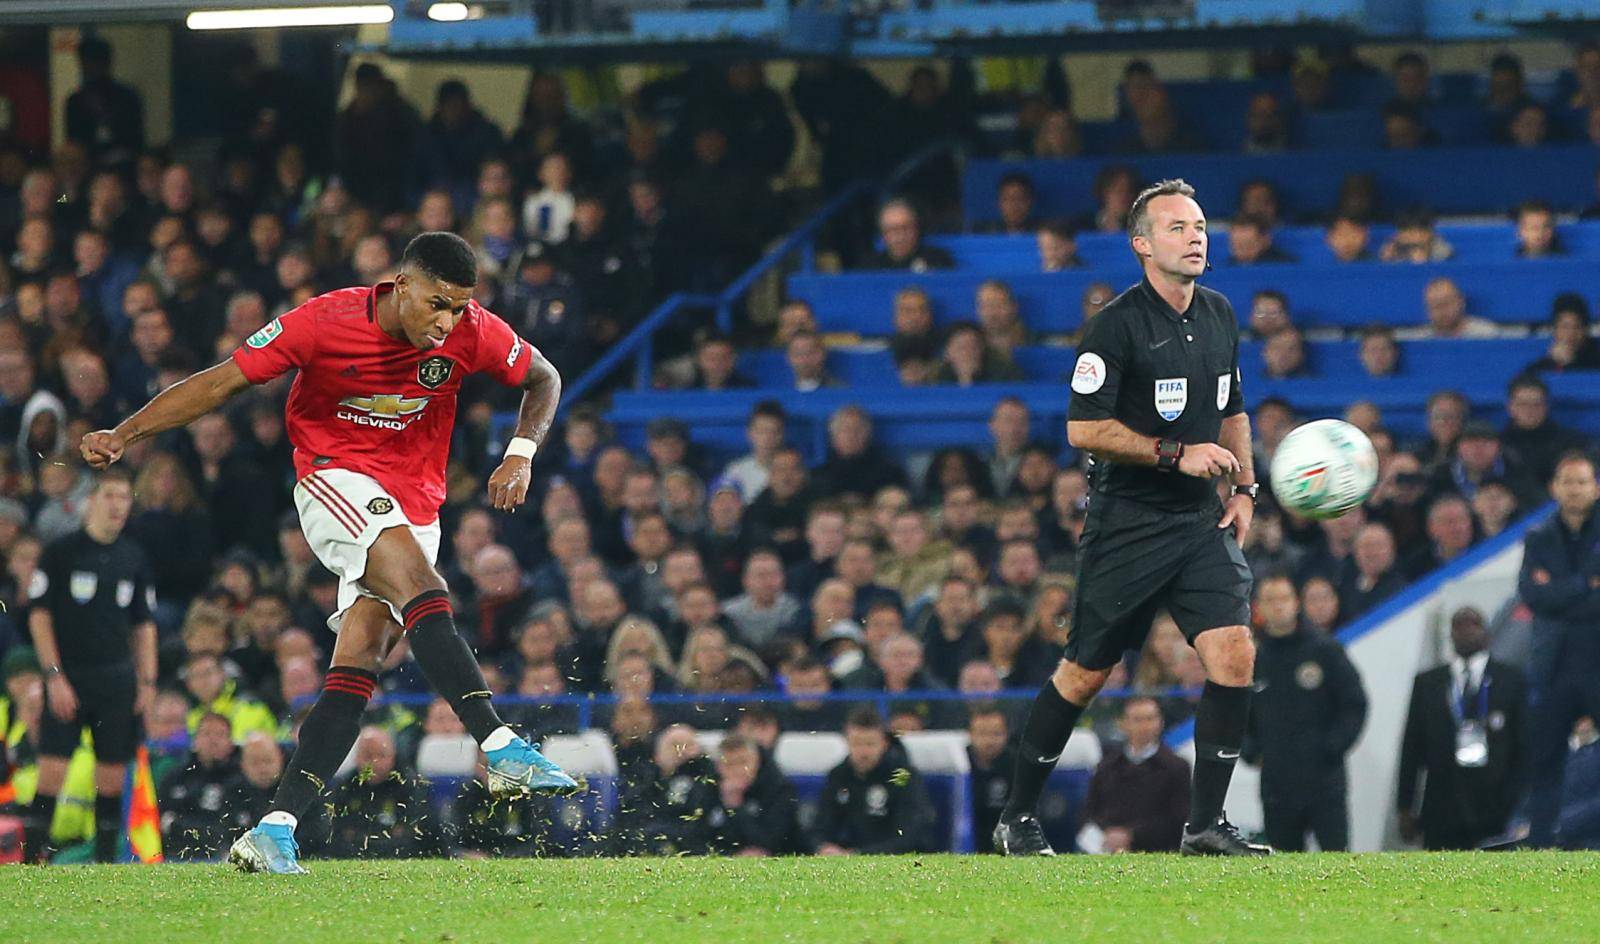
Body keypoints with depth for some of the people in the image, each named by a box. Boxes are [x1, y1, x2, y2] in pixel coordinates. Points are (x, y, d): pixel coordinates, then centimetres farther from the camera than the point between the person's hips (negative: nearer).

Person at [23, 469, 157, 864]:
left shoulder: (133, 557, 12)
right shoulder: (62, 551, -1)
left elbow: (144, 624, 18)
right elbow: (39, 614, -3)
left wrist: (147, 681, 9)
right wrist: (54, 676, -10)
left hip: (117, 679, 4)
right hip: (68, 678, -4)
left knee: (112, 778, 1)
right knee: (52, 770, -11)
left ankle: (105, 860, 9)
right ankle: (32, 857, -8)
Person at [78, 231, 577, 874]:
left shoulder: (474, 333, -9)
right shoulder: (325, 323, -17)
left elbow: (543, 380, 11)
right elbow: (222, 382, -8)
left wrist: (520, 454, -7)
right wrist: (123, 436, -14)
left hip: (415, 504, 4)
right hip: (336, 479, -3)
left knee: (359, 663, -10)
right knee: (422, 589, -30)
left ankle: (277, 828, -13)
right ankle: (500, 747, -37)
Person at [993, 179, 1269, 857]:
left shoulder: (1219, 316, 10)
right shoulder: (1118, 324, -12)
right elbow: (1084, 430, -15)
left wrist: (1244, 486, 12)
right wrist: (1177, 455, -17)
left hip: (1202, 521, 5)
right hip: (1127, 522, -5)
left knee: (1235, 657, -11)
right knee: (1085, 674, 1)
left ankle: (1205, 825, -4)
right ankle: (1018, 819, 17)